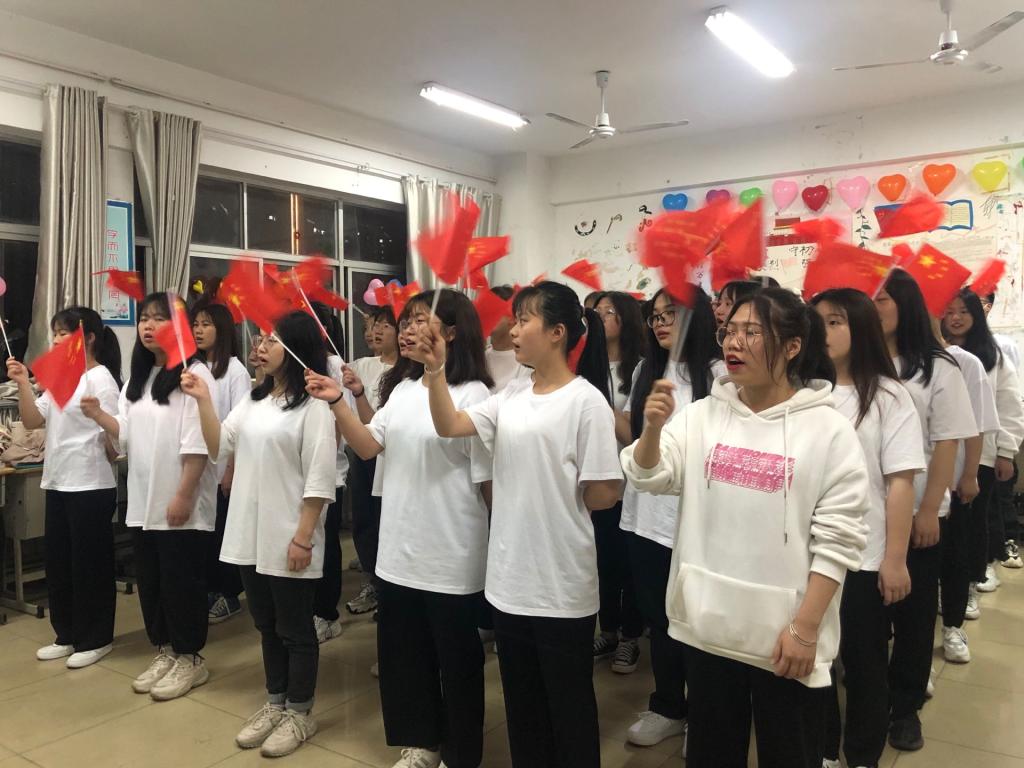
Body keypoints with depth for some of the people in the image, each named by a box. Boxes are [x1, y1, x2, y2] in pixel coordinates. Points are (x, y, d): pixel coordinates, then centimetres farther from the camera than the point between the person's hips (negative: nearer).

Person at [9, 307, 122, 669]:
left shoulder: (100, 378, -11)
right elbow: (33, 421, 7)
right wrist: (23, 384, -2)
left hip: (91, 486, -8)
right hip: (57, 483, 8)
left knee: (90, 563, 2)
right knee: (58, 562, 14)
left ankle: (95, 639, 15)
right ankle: (68, 635, 28)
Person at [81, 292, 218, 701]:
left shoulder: (195, 374, -12)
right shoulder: (137, 377, 14)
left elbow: (197, 443, -17)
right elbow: (129, 435, 12)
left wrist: (184, 496, -20)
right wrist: (99, 416, -5)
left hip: (180, 503, -8)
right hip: (143, 500, 8)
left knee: (182, 582, 2)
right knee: (149, 581, 15)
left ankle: (189, 658, 17)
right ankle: (164, 651, 29)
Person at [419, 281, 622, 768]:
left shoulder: (586, 400, -14)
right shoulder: (510, 398, 6)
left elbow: (604, 493, -13)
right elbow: (449, 426, -4)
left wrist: (554, 502, 0)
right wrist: (435, 368, -14)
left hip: (562, 585, -6)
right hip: (510, 577, 6)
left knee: (569, 704, 12)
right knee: (522, 702, 21)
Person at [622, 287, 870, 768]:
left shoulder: (828, 429, -9)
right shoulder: (702, 414, 1)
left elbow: (837, 538, -10)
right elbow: (648, 478, -4)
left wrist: (805, 628, -12)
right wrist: (652, 429, -24)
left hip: (785, 636, -3)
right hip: (707, 624, 4)